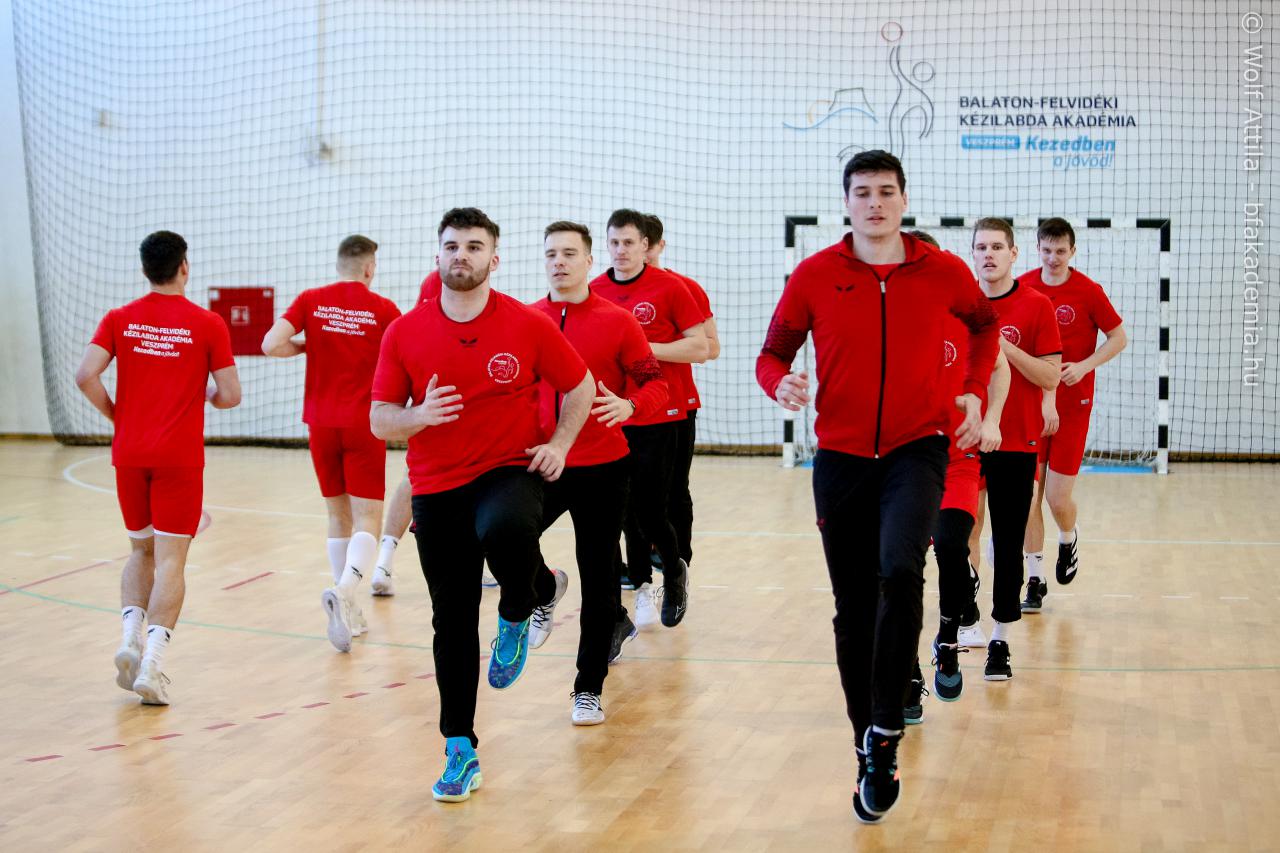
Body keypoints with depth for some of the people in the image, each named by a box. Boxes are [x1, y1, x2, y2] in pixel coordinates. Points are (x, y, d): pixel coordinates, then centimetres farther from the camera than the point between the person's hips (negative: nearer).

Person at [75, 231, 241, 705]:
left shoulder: (119, 319, 3)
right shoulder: (207, 324, -4)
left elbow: (85, 376, -8)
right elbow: (230, 396, -6)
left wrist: (116, 416, 6)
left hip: (129, 453, 3)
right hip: (180, 457, -3)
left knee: (141, 551, 19)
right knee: (170, 560, -1)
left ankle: (130, 636, 0)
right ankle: (152, 662, -11)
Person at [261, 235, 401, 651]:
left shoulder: (311, 300, 1)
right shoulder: (382, 308, -4)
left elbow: (272, 344, -11)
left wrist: (308, 347, 8)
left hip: (321, 425, 3)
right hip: (363, 426, -3)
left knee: (339, 517, 15)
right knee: (367, 521, -4)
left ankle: (348, 613, 18)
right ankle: (344, 590, -30)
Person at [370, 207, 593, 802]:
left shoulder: (528, 325, -5)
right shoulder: (404, 333, 0)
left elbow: (579, 386, 8)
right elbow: (380, 420, 2)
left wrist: (559, 445, -4)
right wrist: (420, 415, -18)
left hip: (509, 471, -2)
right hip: (436, 488, 2)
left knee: (505, 531, -38)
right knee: (452, 621, 5)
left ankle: (516, 618, -3)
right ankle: (460, 752, 18)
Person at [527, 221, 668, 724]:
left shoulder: (617, 321, -4)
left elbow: (655, 384, -4)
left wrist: (628, 406, -25)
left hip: (601, 469, -2)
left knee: (598, 584, 3)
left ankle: (589, 689, 17)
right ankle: (546, 590, 21)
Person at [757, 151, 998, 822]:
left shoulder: (943, 272, 0)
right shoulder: (814, 275, -1)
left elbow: (985, 324, 19)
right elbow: (774, 352, 5)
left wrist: (974, 393, 7)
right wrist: (781, 384, -17)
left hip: (916, 449, -1)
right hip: (841, 456, 2)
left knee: (900, 571, -27)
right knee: (853, 609, 7)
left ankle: (886, 731, -14)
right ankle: (869, 753, 22)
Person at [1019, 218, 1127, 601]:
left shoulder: (1088, 291, -7)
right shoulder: (1022, 287, 1)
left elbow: (1119, 338, -1)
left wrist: (1083, 366, -13)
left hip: (1072, 406, -2)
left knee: (1058, 499, -3)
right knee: (1029, 495, 0)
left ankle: (1068, 539, 32)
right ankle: (1035, 580, 11)